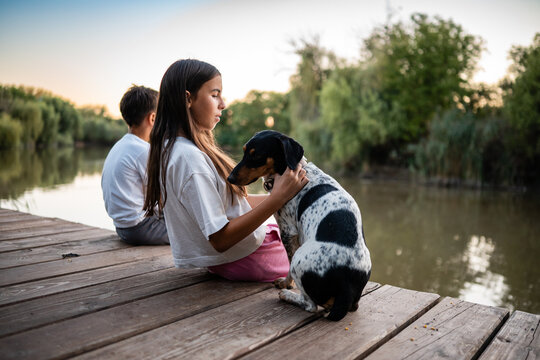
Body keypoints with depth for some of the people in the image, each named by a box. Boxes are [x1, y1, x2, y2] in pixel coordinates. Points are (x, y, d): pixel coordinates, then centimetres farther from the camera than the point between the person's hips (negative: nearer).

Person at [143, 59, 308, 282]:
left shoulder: (171, 147, 3)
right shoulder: (190, 159, -28)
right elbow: (220, 239, -28)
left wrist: (280, 196, 3)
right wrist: (277, 199, -30)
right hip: (239, 259, -10)